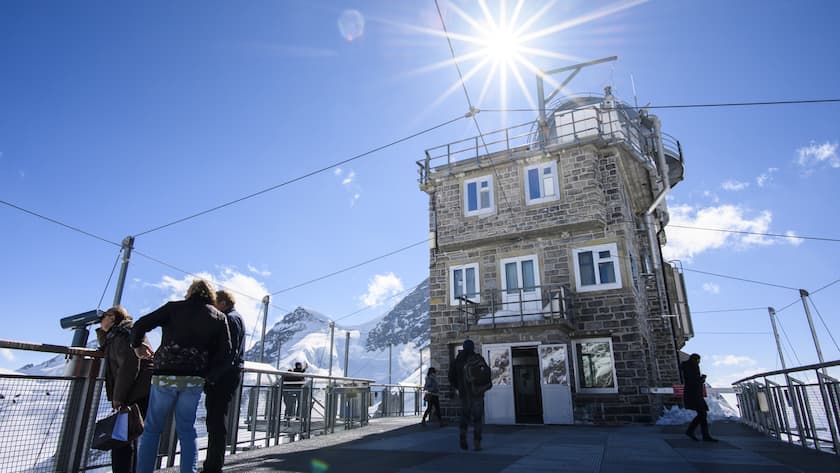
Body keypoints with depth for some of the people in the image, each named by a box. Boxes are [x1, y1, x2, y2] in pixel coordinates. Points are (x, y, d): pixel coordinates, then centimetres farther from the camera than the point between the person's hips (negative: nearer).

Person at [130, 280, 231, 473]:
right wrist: (209, 377, 9)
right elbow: (225, 354, -1)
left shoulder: (174, 307, 2)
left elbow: (140, 325, -4)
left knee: (152, 429, 13)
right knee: (186, 430, 13)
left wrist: (137, 345, 15)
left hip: (165, 376, -2)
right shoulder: (219, 317, 6)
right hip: (194, 380, 2)